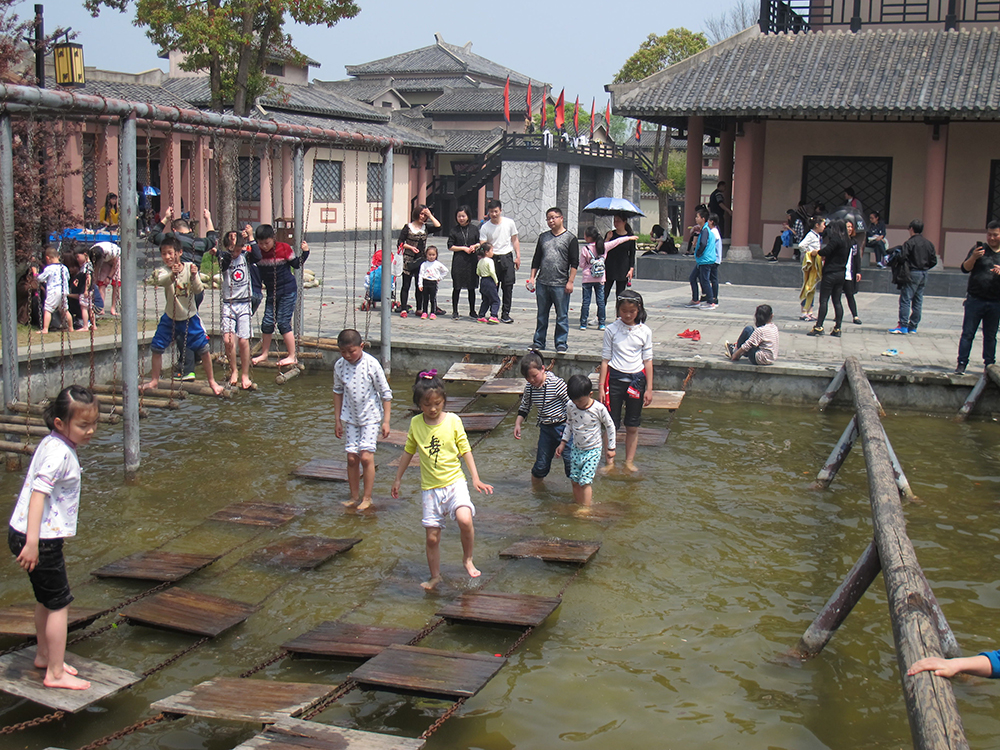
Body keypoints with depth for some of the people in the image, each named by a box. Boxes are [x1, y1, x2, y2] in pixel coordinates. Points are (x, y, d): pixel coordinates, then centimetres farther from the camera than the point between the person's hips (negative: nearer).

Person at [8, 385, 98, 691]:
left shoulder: (53, 443, 9)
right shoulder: (59, 453, -22)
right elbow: (38, 494, -28)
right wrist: (32, 543, -32)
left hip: (31, 535, 10)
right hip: (40, 539, -10)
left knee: (46, 598, 23)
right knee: (59, 603, -2)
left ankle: (44, 655, 40)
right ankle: (55, 673, 5)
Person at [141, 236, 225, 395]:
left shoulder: (189, 267, -11)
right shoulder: (163, 271, -13)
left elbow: (198, 290, -18)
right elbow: (159, 280, -37)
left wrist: (194, 276, -37)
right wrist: (172, 275, -58)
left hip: (189, 317, -1)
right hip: (170, 317, 1)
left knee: (203, 348, 0)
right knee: (157, 347, 2)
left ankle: (212, 381, 15)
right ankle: (154, 380, 19)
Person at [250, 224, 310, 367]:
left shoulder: (284, 248, -11)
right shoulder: (257, 251, -1)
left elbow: (296, 264, -3)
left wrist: (305, 252, -16)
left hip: (288, 290, -5)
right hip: (271, 291, 5)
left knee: (283, 322, -7)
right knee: (267, 322, 7)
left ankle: (292, 357, 1)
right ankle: (264, 354, 25)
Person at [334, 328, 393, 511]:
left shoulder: (371, 364, -16)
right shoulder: (339, 366, -4)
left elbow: (385, 393, -8)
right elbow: (338, 392, 10)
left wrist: (385, 421, -8)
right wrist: (337, 420, 11)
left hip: (371, 417, -4)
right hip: (350, 417, 4)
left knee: (366, 457, -11)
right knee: (352, 458, 3)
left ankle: (367, 498, 3)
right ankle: (354, 496, 18)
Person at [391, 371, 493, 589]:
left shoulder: (453, 421, -4)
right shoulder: (416, 424, 2)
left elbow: (465, 450, 0)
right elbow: (408, 451, 15)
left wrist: (476, 478, -7)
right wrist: (398, 479, 21)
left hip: (455, 482, -2)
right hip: (430, 487, 2)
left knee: (464, 519, -26)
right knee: (432, 536, 4)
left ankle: (468, 559, -1)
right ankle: (435, 576, 25)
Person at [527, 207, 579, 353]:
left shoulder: (570, 238, 0)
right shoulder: (543, 237, 14)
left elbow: (574, 263, -3)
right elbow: (536, 259, 18)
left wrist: (570, 282, -10)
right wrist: (532, 277, 10)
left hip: (561, 285, -4)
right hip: (542, 283, 4)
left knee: (562, 316, 1)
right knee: (541, 315, 11)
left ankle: (561, 343, 8)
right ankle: (539, 341, 19)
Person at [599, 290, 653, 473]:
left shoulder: (645, 331, 1)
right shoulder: (612, 330, -2)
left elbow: (648, 360, 5)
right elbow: (605, 359, 1)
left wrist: (649, 389, 3)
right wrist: (601, 387, -1)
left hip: (636, 380, 1)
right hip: (615, 378, -1)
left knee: (632, 427, 7)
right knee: (611, 425, 2)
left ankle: (629, 462, 19)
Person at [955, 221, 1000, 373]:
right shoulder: (979, 249, 3)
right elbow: (965, 268, -6)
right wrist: (974, 257, -25)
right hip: (975, 299, -2)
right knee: (967, 333, -2)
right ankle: (962, 363, 2)